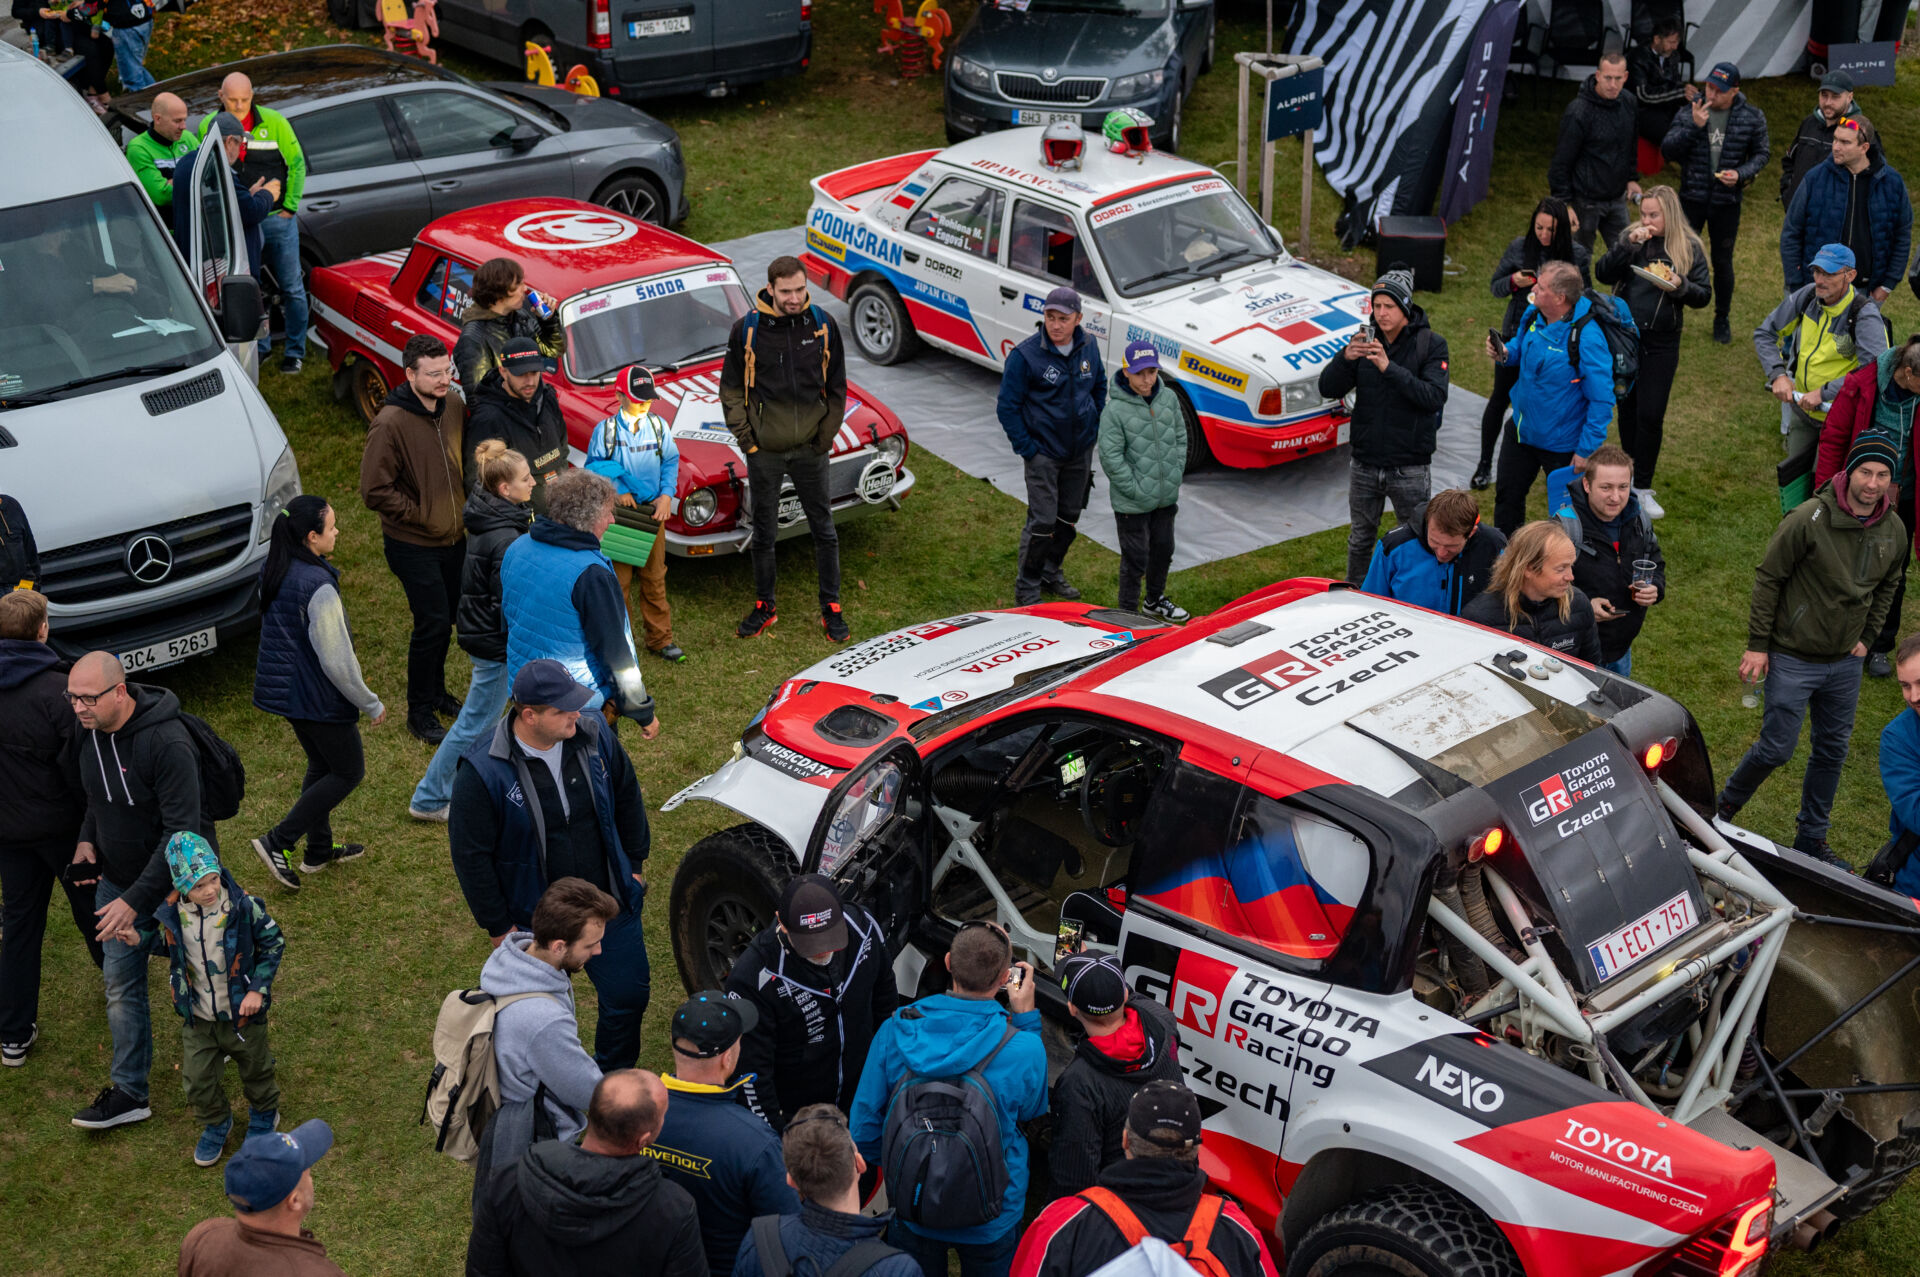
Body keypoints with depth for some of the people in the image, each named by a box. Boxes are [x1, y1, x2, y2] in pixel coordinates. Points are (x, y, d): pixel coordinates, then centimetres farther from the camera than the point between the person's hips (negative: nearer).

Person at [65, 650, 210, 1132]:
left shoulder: (167, 743, -32)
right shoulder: (89, 731, -8)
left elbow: (181, 833, -31)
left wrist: (135, 899, -32)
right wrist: (87, 837, -3)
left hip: (174, 882, -6)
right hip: (116, 880, 6)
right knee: (121, 985, 11)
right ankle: (129, 1092, 22)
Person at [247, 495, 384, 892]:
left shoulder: (273, 571, -1)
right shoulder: (318, 588, -28)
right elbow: (336, 662, -24)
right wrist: (372, 705, -11)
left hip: (285, 690, 9)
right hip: (317, 696, -9)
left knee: (321, 765, 24)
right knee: (349, 771, 9)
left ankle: (319, 850, 35)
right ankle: (278, 842, 5)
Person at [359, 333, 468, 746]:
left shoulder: (455, 405, -3)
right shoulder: (390, 424, -24)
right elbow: (375, 491, -20)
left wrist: (464, 504, 7)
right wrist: (423, 516, -15)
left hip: (453, 537, 7)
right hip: (413, 545, -6)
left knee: (445, 618, 18)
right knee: (432, 622, -5)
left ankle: (436, 690, 39)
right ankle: (420, 711, 12)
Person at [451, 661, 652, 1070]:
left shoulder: (595, 736, -11)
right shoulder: (482, 771, -23)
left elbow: (627, 798, 8)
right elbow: (470, 856, -14)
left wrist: (633, 865, 12)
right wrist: (499, 928, -9)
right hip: (534, 922, -4)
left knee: (628, 996, 15)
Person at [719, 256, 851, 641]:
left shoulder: (823, 325, -4)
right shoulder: (747, 329, -8)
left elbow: (836, 388, 5)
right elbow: (731, 389, 0)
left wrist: (826, 436, -1)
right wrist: (746, 439, -5)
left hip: (811, 450, 1)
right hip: (764, 451, -1)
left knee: (824, 531, 8)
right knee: (764, 533, 10)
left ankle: (831, 609, 21)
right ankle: (764, 606, 26)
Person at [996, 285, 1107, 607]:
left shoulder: (1088, 347, -1)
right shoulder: (1026, 355, -17)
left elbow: (1099, 386, 17)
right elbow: (1007, 406, -11)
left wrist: (1093, 429, 9)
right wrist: (1026, 447, -14)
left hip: (1080, 451, 6)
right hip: (1043, 452, -6)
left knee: (1069, 517, 16)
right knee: (1042, 522, -6)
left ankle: (1052, 572, 35)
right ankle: (1027, 588, 8)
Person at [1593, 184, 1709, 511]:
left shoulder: (1689, 248, -2)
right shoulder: (1631, 238, 1)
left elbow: (1702, 296, -1)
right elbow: (1602, 274, -10)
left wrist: (1680, 286, -21)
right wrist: (1628, 245, -21)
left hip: (1661, 342, -2)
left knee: (1650, 414, -4)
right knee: (1627, 408, 12)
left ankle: (1642, 487, 6)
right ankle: (1629, 476, 28)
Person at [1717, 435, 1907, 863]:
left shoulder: (1894, 531, -3)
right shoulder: (1810, 518, -20)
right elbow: (1768, 578, -12)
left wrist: (1866, 636, 10)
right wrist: (1757, 644, -11)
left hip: (1846, 663, 6)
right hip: (1793, 660, -6)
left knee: (1832, 751, 15)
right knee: (1777, 748, -1)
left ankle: (1811, 839, 30)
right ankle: (1725, 808, 25)